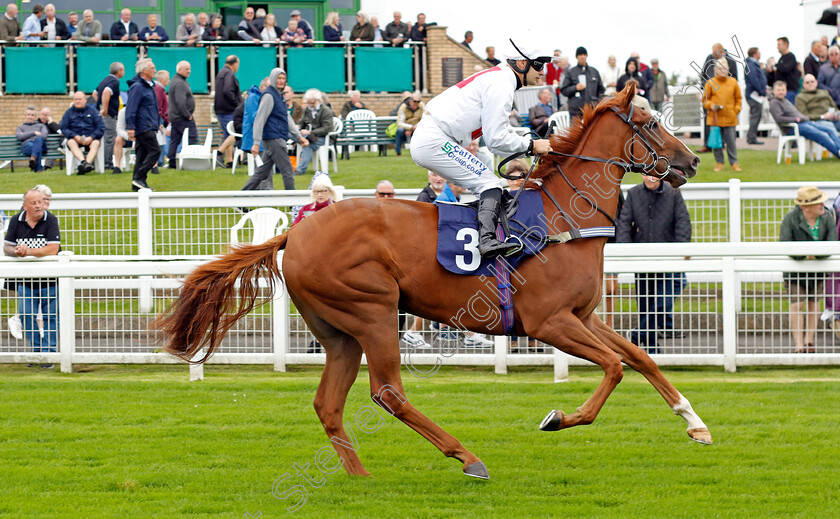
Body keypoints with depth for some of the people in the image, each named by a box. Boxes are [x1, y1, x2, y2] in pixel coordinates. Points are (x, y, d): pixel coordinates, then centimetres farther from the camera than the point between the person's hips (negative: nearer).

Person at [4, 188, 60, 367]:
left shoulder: (51, 220, -9)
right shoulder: (16, 221, 2)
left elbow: (53, 249, -18)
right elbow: (6, 247, 4)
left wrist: (28, 251, -22)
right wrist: (16, 251, -18)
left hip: (49, 280, -3)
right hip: (25, 280, 3)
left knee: (50, 317, 1)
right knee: (26, 316, 2)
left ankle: (48, 352, 9)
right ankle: (36, 351, 16)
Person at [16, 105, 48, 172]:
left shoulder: (41, 126, 33)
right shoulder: (20, 127, 34)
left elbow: (44, 135, 9)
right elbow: (20, 137, 10)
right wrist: (34, 133, 8)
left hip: (40, 144, 0)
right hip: (26, 145, 0)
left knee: (38, 139, -40)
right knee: (31, 146, -41)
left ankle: (34, 157, -65)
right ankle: (38, 168, -56)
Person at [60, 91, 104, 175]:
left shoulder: (92, 111, 12)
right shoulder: (69, 112, 14)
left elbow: (101, 128, 4)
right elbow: (63, 128, 4)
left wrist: (91, 137, -13)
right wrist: (75, 136, -13)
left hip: (90, 138, 0)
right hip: (75, 138, 0)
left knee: (96, 143, -33)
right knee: (71, 142, -33)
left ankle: (88, 163, -54)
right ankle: (83, 161, -56)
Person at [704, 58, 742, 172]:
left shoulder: (733, 82, 7)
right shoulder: (710, 83, 2)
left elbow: (738, 98, 15)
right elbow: (705, 99, 7)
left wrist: (736, 110, 3)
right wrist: (711, 105, -10)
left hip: (730, 118, 0)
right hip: (715, 118, 0)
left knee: (731, 141, 0)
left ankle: (734, 163, 6)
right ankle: (719, 163, 11)